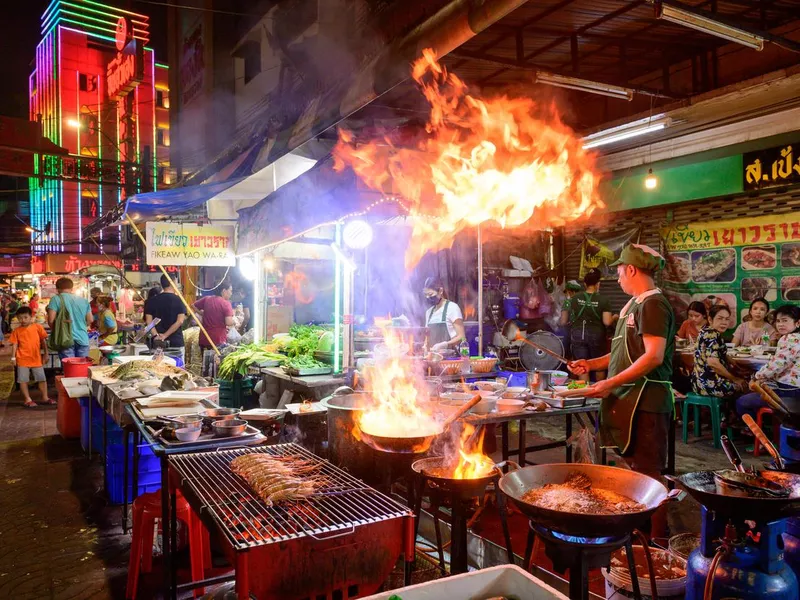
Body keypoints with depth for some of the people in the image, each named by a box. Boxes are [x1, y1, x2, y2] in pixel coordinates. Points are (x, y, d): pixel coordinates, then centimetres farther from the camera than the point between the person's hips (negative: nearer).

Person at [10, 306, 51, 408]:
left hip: (36, 358, 1)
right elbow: (15, 344, 0)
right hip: (22, 359, -1)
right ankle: (28, 399, 14)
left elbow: (43, 341, 6)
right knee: (23, 380, 3)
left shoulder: (37, 327, -1)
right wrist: (13, 357, -8)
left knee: (42, 378, 8)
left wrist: (46, 354, 6)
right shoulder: (17, 331, -1)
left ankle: (45, 398, 21)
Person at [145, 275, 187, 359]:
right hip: (176, 343, -3)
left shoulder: (151, 301, 5)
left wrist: (156, 335, -9)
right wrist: (165, 335, -10)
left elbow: (149, 321, -3)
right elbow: (180, 321, -13)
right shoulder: (179, 300, -4)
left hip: (158, 343, 3)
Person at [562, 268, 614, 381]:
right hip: (596, 334, -1)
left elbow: (570, 317, 7)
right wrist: (614, 317, 8)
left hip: (577, 334, 1)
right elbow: (607, 322, -12)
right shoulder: (603, 300, -7)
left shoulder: (575, 298, 0)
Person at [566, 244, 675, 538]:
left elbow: (653, 356, -22)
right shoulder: (635, 304, 16)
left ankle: (655, 539, 8)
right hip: (630, 400, 10)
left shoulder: (653, 304, -13)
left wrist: (610, 383, -22)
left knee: (646, 474, -2)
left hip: (645, 402, -10)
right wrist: (591, 364, 18)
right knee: (635, 469, 17)